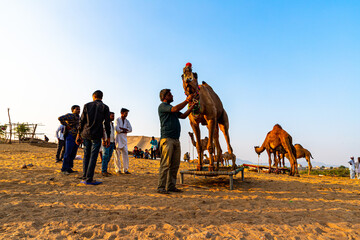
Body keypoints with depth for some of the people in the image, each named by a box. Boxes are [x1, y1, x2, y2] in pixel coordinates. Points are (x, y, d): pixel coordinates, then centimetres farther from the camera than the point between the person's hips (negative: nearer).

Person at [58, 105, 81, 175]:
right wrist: (66, 125, -15)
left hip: (76, 138, 8)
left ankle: (69, 168, 16)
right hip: (70, 137, -8)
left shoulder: (78, 118, 18)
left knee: (73, 154, 9)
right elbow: (60, 118, -20)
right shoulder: (70, 115, -6)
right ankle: (64, 169, 3)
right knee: (68, 153, -5)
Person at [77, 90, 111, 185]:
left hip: (85, 134, 3)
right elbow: (107, 123, -2)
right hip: (96, 135, -3)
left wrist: (79, 134, 10)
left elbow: (82, 121, 5)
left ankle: (84, 178, 13)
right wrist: (108, 138, 2)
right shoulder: (105, 107, 1)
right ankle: (89, 179, -1)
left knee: (86, 155, 12)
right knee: (93, 156, 0)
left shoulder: (87, 105, 7)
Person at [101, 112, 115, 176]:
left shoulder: (112, 124, 20)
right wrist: (103, 140, -20)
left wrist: (114, 142, 17)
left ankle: (105, 170, 11)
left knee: (109, 156, 6)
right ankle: (103, 171, -5)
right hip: (106, 142, -7)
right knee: (106, 155, -9)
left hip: (112, 142, 7)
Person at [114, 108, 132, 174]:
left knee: (125, 155, 2)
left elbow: (130, 129, 0)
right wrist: (125, 131, -5)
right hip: (118, 139, -5)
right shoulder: (117, 120, -3)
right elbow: (117, 129, -15)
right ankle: (118, 169, 7)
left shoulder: (127, 121, 13)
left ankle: (125, 169, 8)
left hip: (124, 139, 5)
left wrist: (122, 128, -11)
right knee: (117, 155, -1)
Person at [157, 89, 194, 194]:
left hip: (176, 139, 8)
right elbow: (175, 109, -15)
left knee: (175, 164, 6)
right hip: (167, 138, -8)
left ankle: (171, 186, 12)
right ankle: (161, 187, -4)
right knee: (165, 164, -9)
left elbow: (183, 116, 21)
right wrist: (187, 100, -6)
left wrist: (192, 106, 14)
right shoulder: (162, 106, 1)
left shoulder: (171, 108, 26)